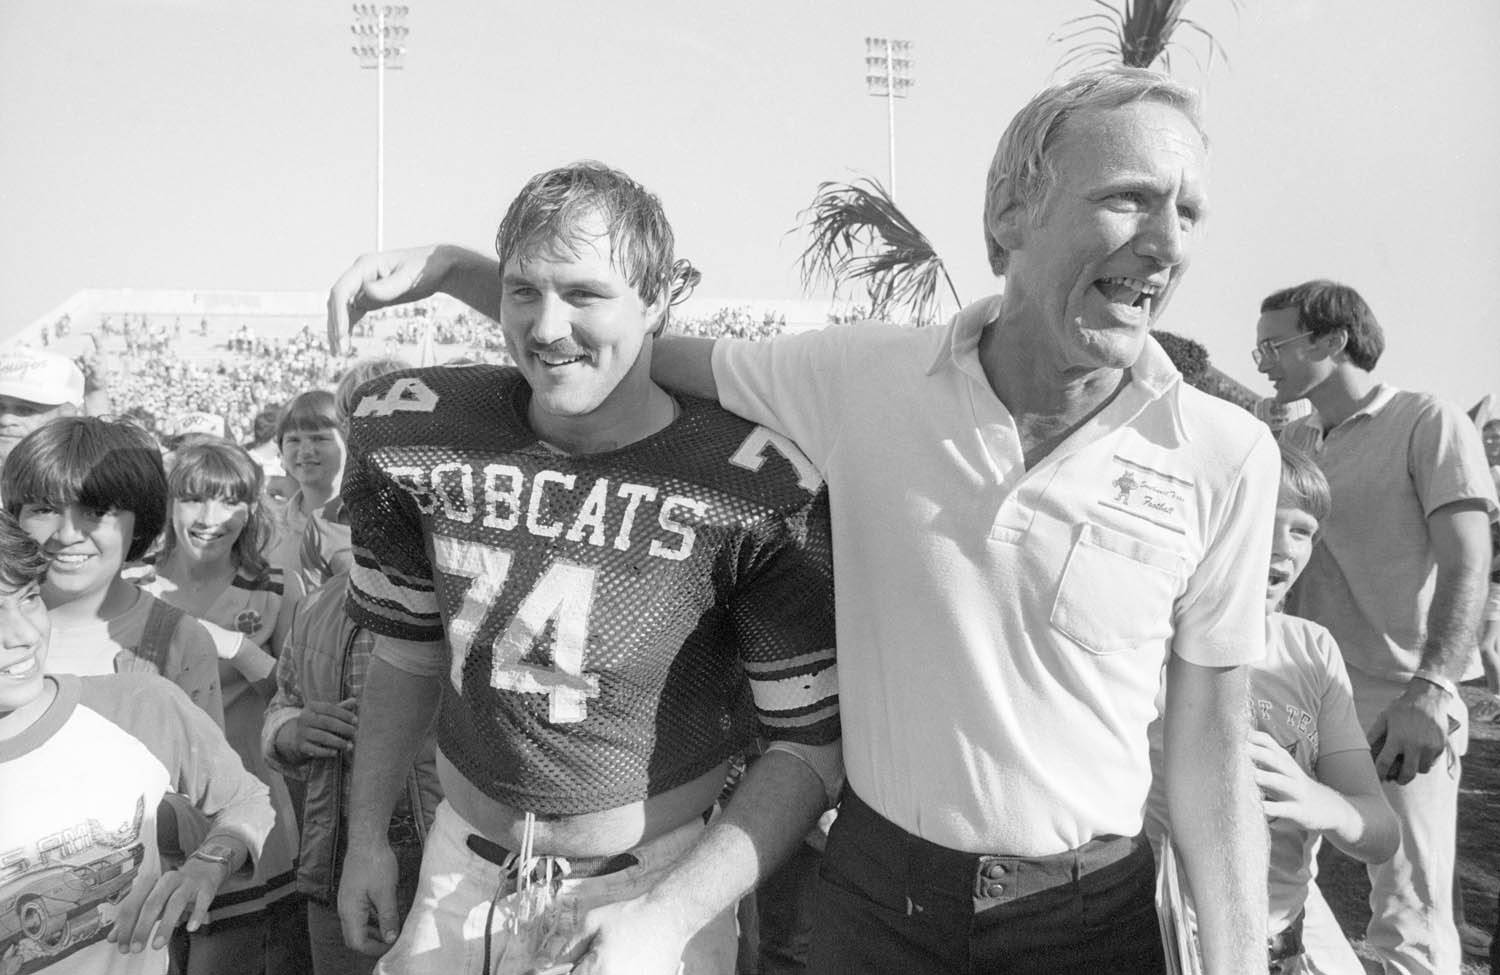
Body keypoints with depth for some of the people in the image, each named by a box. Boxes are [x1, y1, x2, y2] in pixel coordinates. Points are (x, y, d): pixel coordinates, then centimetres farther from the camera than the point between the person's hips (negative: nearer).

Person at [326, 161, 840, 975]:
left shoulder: (758, 492, -21)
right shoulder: (418, 434, -9)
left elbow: (811, 742, -14)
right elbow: (409, 653, 5)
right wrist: (367, 835, 6)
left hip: (663, 878, -3)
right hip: (464, 868, 4)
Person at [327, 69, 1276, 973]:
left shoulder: (1227, 457, -14)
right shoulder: (866, 375, -11)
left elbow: (1211, 753, -6)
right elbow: (655, 354, 2)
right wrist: (458, 266, -5)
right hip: (874, 890, 2)